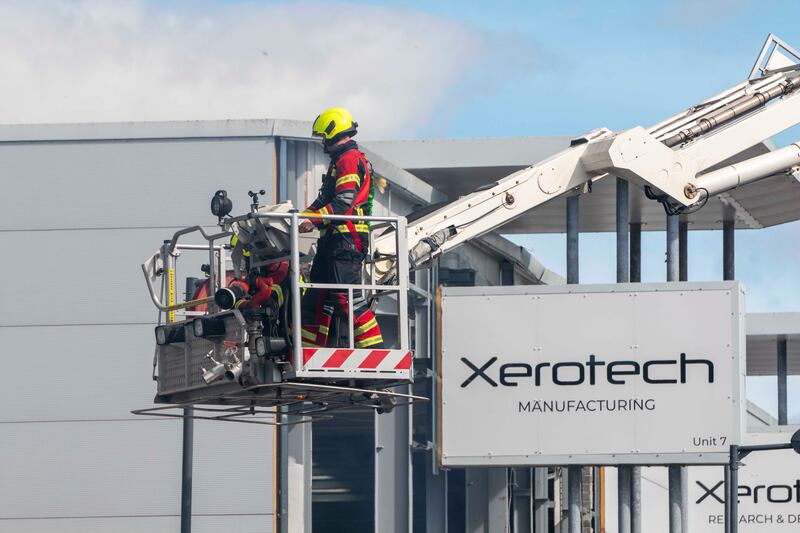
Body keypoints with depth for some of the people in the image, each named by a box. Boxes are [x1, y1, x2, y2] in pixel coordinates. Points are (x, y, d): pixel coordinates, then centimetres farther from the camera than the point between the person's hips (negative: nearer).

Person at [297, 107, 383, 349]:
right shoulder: (341, 160, 24)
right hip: (335, 239, 11)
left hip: (347, 240, -11)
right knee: (317, 297, 11)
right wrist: (304, 216, 15)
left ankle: (374, 349, -15)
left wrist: (314, 219, -24)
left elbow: (344, 203, -21)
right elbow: (325, 200, 26)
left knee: (347, 297, -15)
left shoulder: (350, 160, -10)